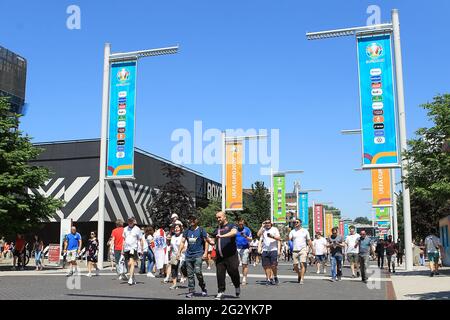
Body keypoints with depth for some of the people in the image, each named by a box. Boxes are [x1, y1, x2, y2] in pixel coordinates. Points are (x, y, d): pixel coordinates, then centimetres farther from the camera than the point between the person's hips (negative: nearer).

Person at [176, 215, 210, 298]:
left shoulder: (201, 230, 0)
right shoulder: (187, 231, 12)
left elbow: (206, 241, 0)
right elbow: (182, 242, 12)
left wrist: (205, 252, -9)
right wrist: (179, 252, 2)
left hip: (198, 255, -5)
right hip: (188, 255, 5)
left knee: (197, 272, -15)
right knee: (190, 274, 4)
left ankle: (203, 288, 6)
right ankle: (191, 291, 12)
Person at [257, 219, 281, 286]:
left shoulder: (275, 229, 9)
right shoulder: (263, 230, 15)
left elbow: (279, 238, 2)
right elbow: (258, 235, -5)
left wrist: (273, 236, -16)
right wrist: (262, 226, 0)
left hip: (273, 250, -3)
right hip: (265, 250, 3)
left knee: (273, 265, -8)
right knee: (266, 266, 0)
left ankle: (275, 277, 13)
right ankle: (268, 279, 8)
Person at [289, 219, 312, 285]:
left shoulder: (305, 231, 8)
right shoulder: (292, 231, 10)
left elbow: (309, 241, 11)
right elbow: (289, 239, -3)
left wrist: (312, 249, 8)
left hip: (303, 250, -2)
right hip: (295, 251, 2)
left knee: (303, 264, -14)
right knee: (295, 266, 5)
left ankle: (302, 279, -12)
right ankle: (299, 275, 32)